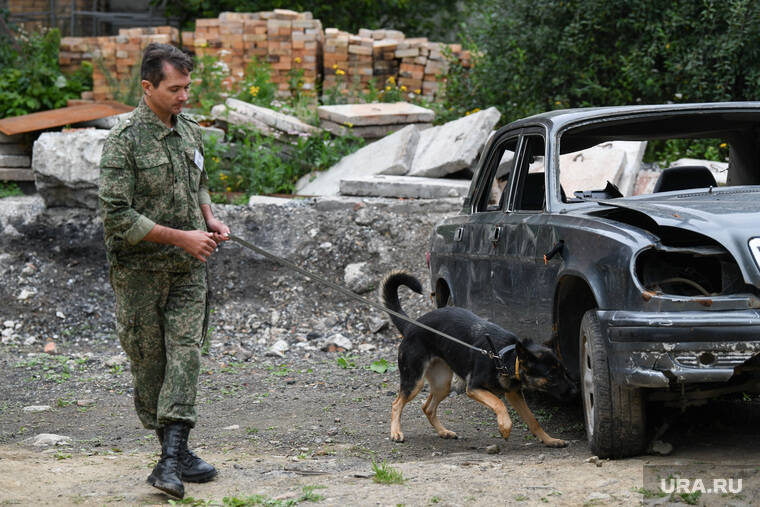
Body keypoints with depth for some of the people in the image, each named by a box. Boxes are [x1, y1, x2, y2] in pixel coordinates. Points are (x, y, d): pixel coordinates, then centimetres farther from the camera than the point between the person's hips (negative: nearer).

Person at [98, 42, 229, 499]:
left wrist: (210, 220, 3)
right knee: (149, 360, 6)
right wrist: (181, 237, -20)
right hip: (140, 269, -4)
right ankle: (175, 449, 20)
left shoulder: (190, 131, 6)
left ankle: (171, 461, -13)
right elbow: (117, 216, -19)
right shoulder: (124, 141, -15)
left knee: (185, 352, -8)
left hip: (188, 268, 5)